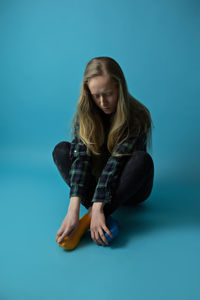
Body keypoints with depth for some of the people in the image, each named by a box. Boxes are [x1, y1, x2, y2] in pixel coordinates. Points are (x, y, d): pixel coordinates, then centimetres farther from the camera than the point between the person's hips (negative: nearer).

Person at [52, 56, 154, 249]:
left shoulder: (137, 116, -20)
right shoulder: (85, 113, -12)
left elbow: (116, 161, -30)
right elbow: (81, 157, -25)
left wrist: (98, 207, -38)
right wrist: (73, 208, -37)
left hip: (128, 187, -2)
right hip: (95, 181, 3)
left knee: (142, 159, -33)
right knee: (61, 149, -18)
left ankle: (92, 216, -32)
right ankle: (94, 212, -31)